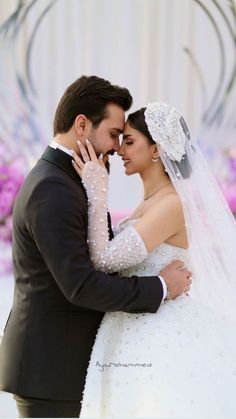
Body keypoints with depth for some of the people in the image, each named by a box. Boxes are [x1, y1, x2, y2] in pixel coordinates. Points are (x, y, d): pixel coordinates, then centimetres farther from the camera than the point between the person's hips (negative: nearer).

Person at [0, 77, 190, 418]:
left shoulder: (52, 181, 14)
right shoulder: (53, 192, -20)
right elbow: (80, 285, -25)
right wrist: (160, 287, -15)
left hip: (48, 359, 10)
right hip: (49, 366, -10)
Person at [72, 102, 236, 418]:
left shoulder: (174, 204, -17)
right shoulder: (152, 202, 14)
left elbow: (105, 259, -21)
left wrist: (96, 191, -17)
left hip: (164, 342, -9)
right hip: (141, 341, 9)